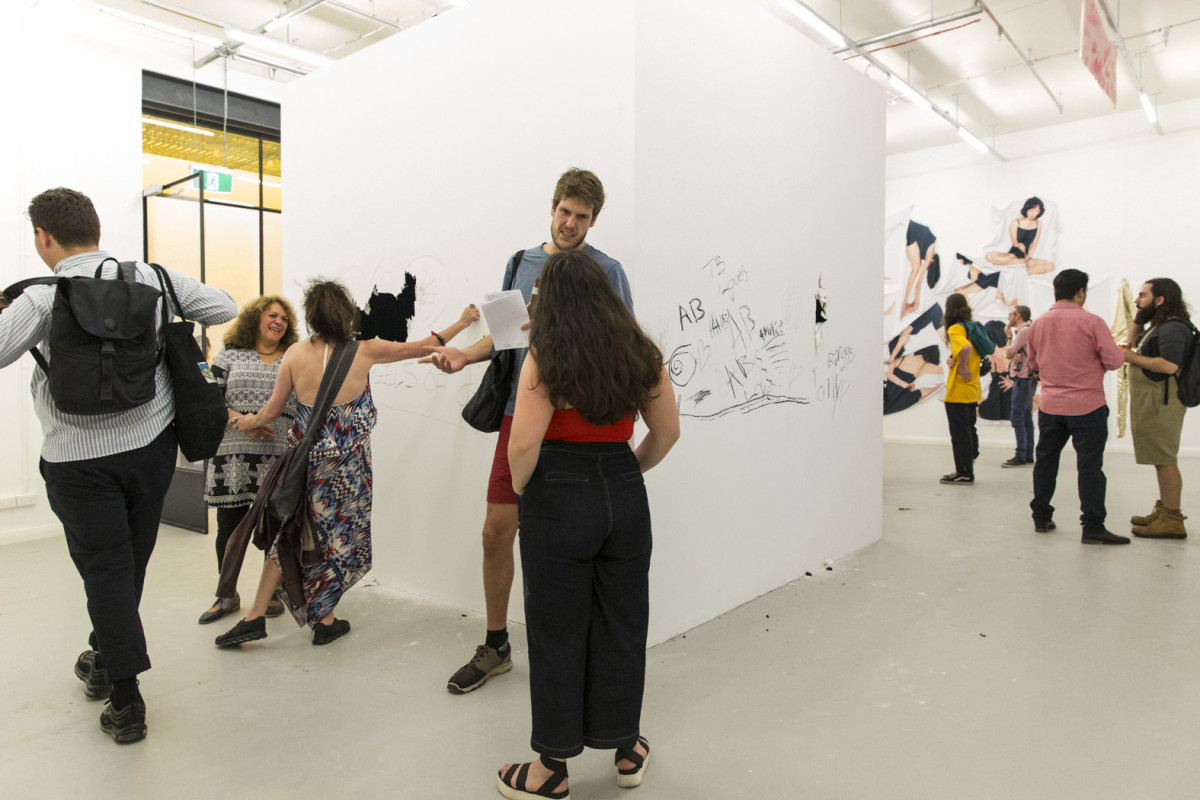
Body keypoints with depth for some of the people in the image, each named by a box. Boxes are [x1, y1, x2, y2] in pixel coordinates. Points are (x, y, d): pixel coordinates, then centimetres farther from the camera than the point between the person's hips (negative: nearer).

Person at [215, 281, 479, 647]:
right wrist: (462, 322, 16)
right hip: (346, 463, -2)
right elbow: (422, 347, 2)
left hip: (305, 457, 2)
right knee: (340, 535, 15)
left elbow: (272, 411, 2)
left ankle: (256, 615, 20)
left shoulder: (296, 353, -4)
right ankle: (324, 619, 23)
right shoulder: (365, 351, -8)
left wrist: (249, 421, 25)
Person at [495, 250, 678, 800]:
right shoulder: (641, 353, 3)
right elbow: (667, 431, 7)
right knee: (622, 625, 17)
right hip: (625, 497, 4)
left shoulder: (545, 357, -11)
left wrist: (521, 489, 0)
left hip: (558, 501, -4)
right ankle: (626, 750, 34)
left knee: (557, 632, 9)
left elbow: (524, 444, -18)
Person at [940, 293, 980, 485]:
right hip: (973, 391, 9)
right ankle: (968, 471, 24)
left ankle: (964, 473, 4)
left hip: (958, 391, -9)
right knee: (969, 431, 16)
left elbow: (967, 348, -34)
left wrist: (962, 366, -19)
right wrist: (953, 359, -2)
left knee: (960, 433, -2)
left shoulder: (955, 329, -14)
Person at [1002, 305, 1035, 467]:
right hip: (1023, 379, 10)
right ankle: (1028, 456, 15)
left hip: (1024, 379, -10)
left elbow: (1009, 353, -12)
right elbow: (1012, 354, 13)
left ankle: (1021, 456, -10)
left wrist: (1008, 336, 2)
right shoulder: (1022, 331, 19)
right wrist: (1016, 356, -10)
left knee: (1017, 417, -10)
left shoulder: (1025, 330, -12)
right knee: (1026, 418, 11)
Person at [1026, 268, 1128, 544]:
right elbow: (1114, 360, -11)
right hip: (1087, 406, -4)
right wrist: (1093, 359, 9)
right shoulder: (1091, 322, -12)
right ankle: (1093, 527, 3)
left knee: (1045, 460, 14)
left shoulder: (1037, 324, 2)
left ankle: (1041, 517, 22)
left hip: (1050, 405, 5)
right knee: (1090, 466, 1)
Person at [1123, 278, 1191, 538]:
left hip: (1161, 403, -11)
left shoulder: (1173, 328, -15)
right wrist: (1139, 316, 17)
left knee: (1164, 460, -8)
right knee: (1161, 459, 15)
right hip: (1152, 402, 11)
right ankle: (1163, 511, 23)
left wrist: (1132, 358, -16)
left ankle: (1172, 521, -4)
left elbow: (1169, 365, -27)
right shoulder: (1159, 326, 17)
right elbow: (1133, 340, 33)